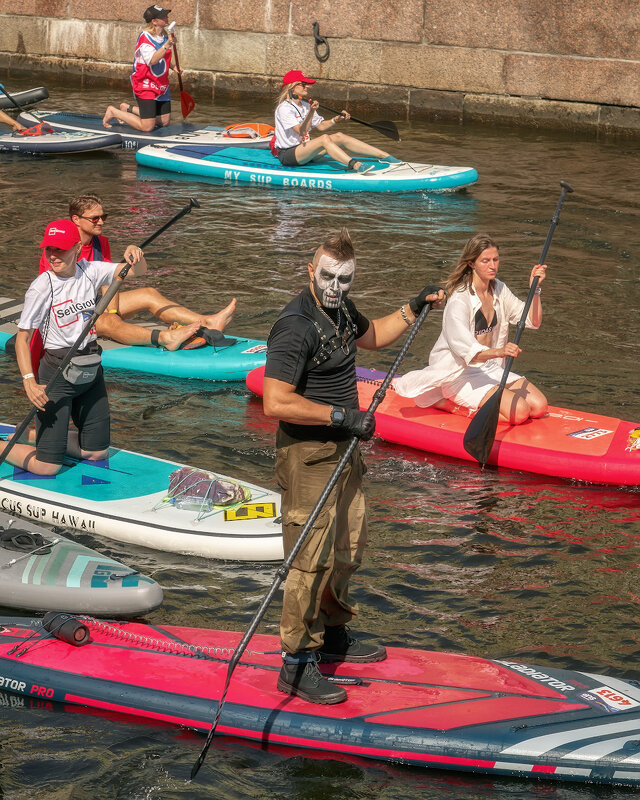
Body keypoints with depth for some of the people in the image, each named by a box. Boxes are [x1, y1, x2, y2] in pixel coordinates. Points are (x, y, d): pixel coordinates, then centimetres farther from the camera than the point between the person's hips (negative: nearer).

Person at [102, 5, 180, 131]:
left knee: (164, 121, 11)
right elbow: (152, 60, -34)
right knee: (147, 126, -13)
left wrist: (172, 67, 9)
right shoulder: (145, 37, -19)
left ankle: (128, 108, 28)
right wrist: (167, 45, -42)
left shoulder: (164, 36, 8)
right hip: (145, 86, -9)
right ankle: (113, 111, 8)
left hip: (161, 86, 9)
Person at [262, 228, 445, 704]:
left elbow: (371, 337, 29)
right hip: (308, 455, -10)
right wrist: (342, 415, -24)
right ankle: (298, 666, -1)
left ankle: (332, 636, 37)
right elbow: (276, 402, -28)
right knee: (312, 559, -8)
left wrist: (414, 309, 16)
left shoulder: (340, 310, 6)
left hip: (343, 450, 10)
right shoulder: (297, 326, -23)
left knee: (347, 549, 20)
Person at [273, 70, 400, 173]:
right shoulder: (284, 108, -16)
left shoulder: (305, 105, 13)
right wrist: (311, 112, -35)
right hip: (288, 154, -9)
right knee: (325, 138, -29)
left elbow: (320, 126, 14)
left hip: (303, 149, 9)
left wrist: (336, 119, -1)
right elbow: (301, 131, -25)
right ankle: (355, 165, -48)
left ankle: (384, 156, -8)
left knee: (339, 136, -5)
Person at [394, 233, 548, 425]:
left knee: (539, 406, -9)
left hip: (490, 369, 8)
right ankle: (449, 404, -7)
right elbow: (466, 351, -34)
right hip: (460, 375, -8)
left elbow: (533, 321, 8)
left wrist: (535, 289, -8)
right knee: (519, 412, -24)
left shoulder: (498, 289, 6)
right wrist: (498, 352, -52)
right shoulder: (459, 300, -20)